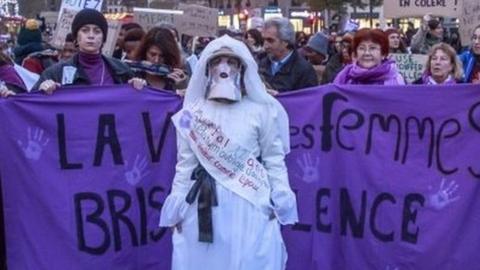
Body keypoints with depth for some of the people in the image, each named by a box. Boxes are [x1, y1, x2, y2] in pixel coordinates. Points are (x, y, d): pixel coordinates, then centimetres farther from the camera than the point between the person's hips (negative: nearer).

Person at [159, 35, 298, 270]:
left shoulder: (261, 110, -1)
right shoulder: (192, 112, 4)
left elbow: (274, 159, 2)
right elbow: (185, 163, 6)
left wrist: (280, 202, -2)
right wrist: (177, 208, 4)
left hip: (250, 203, -1)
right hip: (205, 205, 2)